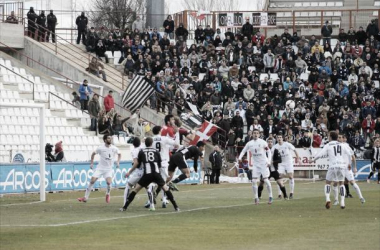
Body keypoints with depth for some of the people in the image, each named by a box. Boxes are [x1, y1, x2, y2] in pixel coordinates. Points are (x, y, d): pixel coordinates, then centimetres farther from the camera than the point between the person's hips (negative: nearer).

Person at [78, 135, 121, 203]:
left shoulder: (114, 148, -5)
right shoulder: (100, 148, -9)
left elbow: (119, 154, 14)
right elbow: (93, 154, 9)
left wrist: (118, 162, 0)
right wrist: (91, 163, 5)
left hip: (108, 169, 0)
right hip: (100, 168, 0)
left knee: (109, 182, -22)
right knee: (92, 181, -11)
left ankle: (108, 194, 10)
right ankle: (85, 197, -1)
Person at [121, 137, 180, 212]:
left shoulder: (141, 151, 12)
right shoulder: (156, 151, 15)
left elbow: (137, 163, 13)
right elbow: (159, 164, 16)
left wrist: (129, 172, 24)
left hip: (147, 174, -1)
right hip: (156, 173, 1)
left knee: (136, 189, 8)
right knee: (165, 188, 12)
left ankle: (125, 207, 3)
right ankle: (176, 207, 6)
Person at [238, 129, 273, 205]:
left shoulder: (262, 142, -8)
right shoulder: (250, 143, 3)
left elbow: (269, 152, -3)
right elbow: (243, 151, 10)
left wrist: (269, 161, -14)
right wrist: (240, 157, -9)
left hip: (264, 164, -4)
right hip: (255, 164, 4)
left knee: (266, 180, -7)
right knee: (254, 181, -5)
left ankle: (270, 197, 6)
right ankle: (256, 198, 4)